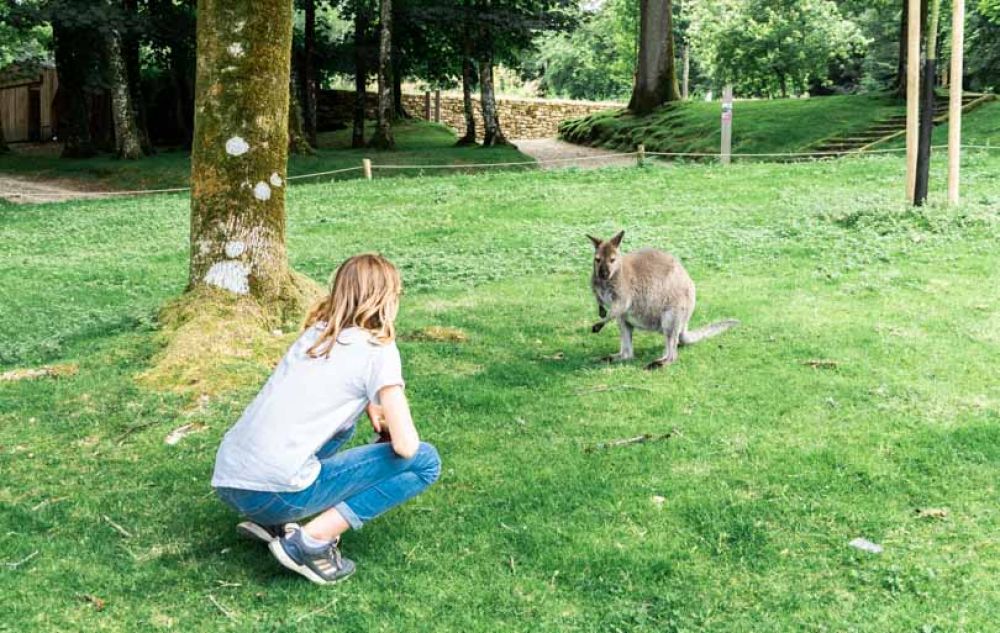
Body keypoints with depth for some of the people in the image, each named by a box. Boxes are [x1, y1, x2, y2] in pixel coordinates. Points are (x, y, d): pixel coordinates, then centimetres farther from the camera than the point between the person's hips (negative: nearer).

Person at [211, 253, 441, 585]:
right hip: (275, 492, -8)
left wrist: (371, 406, 22)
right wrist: (390, 428, 15)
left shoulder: (317, 333, 16)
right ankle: (312, 542, -7)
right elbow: (405, 445, -7)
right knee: (425, 460, 1)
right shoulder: (377, 349, -3)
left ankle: (271, 520, 16)